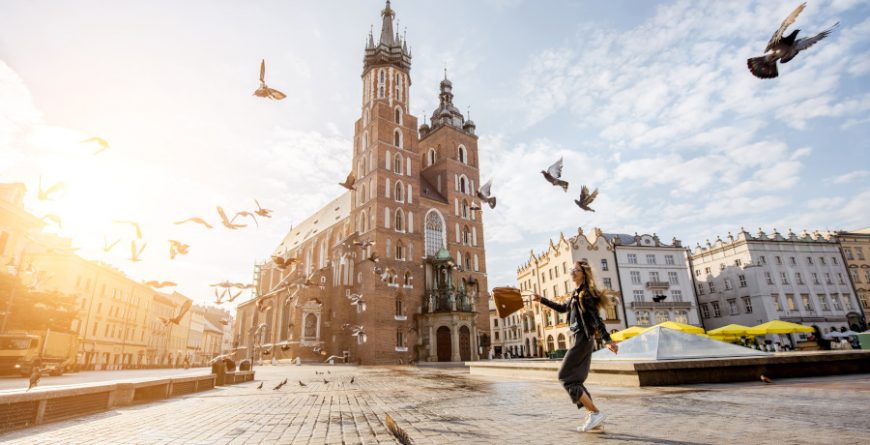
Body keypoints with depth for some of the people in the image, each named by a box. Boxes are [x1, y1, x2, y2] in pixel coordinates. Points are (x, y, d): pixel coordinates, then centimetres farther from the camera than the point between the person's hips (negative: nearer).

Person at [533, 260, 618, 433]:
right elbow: (562, 308, 32)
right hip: (580, 338, 9)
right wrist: (542, 300, 32)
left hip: (583, 338, -9)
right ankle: (593, 417, 10)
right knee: (575, 380, 8)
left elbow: (597, 318, -19)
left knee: (565, 377, -7)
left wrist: (608, 340, -26)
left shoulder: (585, 293, -10)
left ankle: (595, 413, -7)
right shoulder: (577, 294, 18)